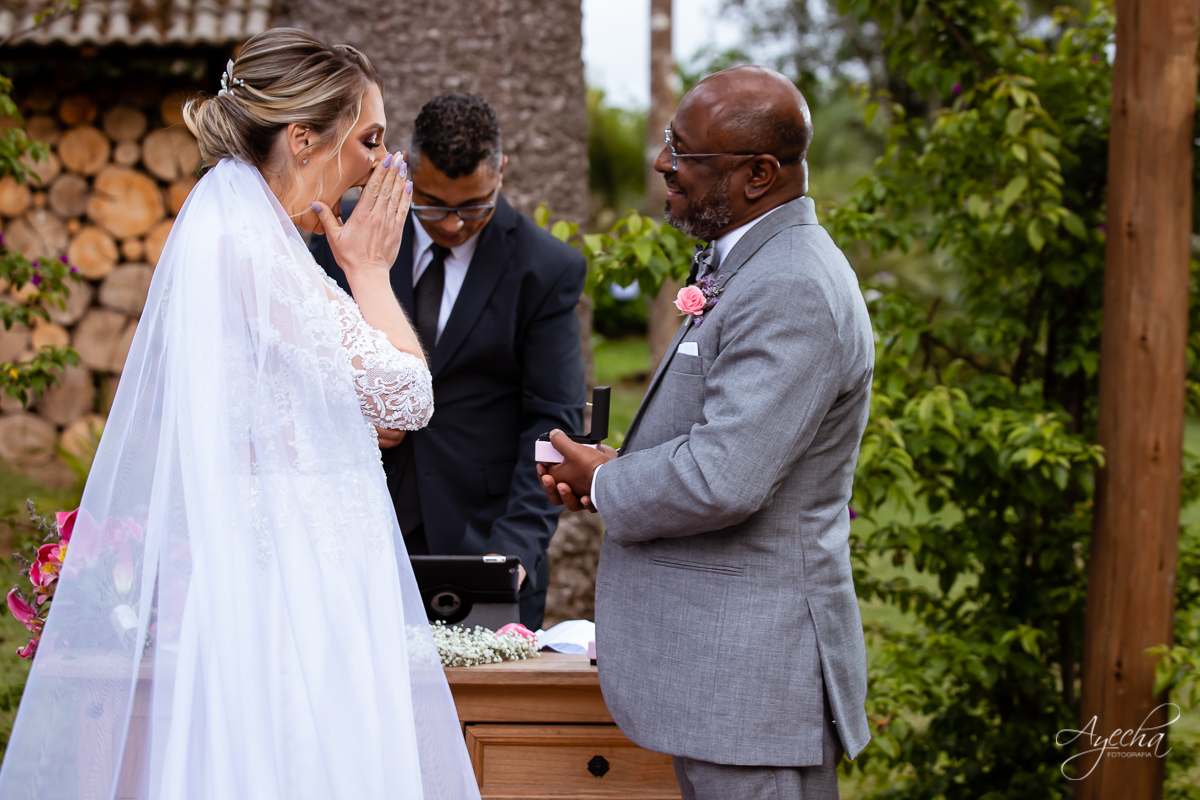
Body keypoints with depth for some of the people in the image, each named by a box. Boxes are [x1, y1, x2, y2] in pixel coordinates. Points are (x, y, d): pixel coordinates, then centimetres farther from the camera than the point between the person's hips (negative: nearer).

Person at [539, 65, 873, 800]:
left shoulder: (791, 292, -21)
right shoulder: (753, 265, 14)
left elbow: (723, 480, -28)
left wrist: (605, 484, -10)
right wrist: (614, 471, 8)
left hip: (755, 676, -11)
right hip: (720, 659, 11)